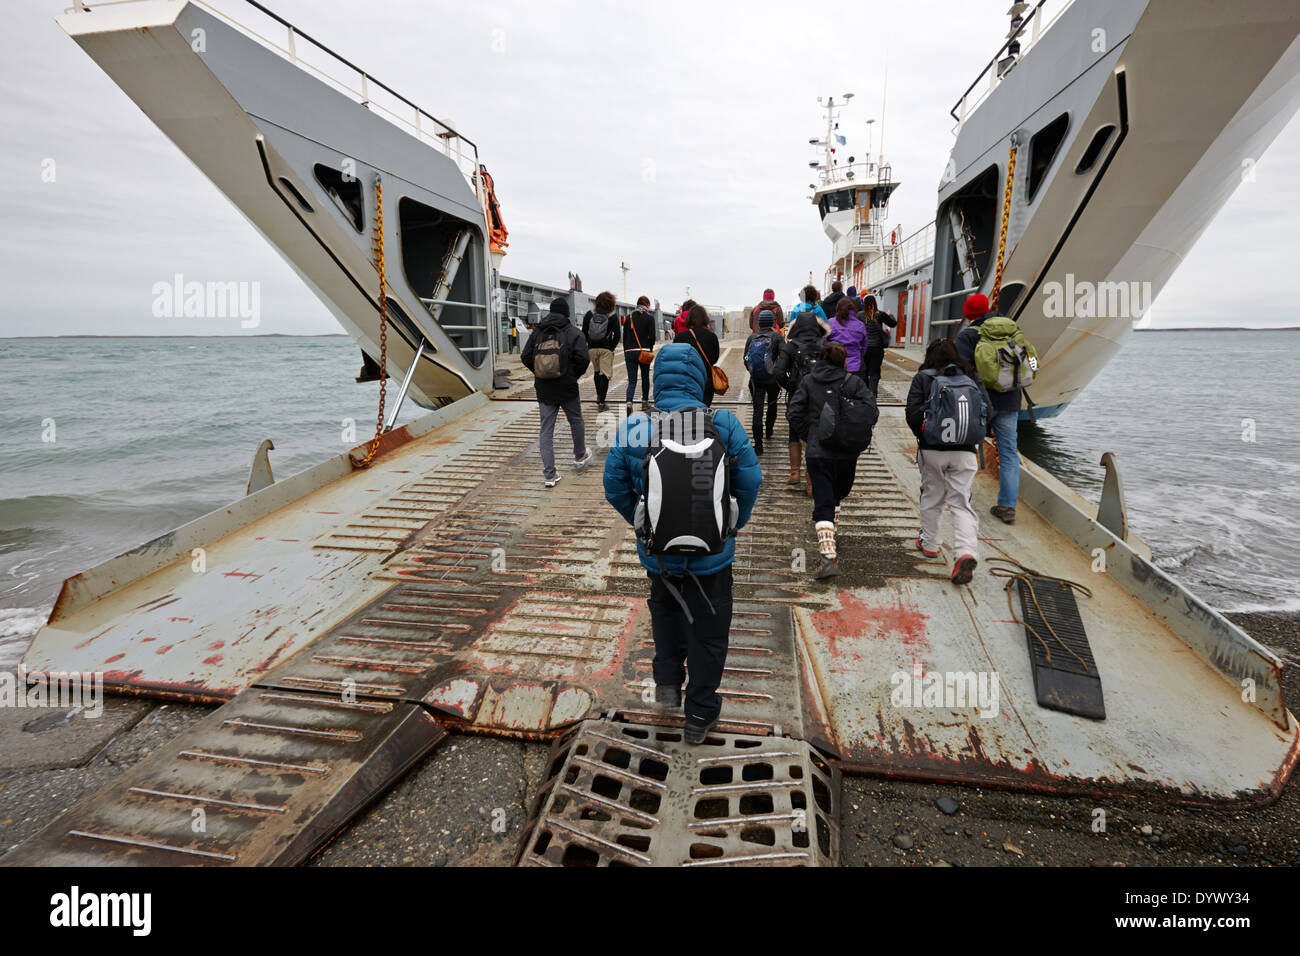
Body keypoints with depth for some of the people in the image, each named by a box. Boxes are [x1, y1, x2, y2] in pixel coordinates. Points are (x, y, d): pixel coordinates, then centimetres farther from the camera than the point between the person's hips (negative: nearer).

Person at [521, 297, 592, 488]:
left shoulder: (537, 332, 5)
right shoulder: (574, 332, -5)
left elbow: (526, 357, 1)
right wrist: (575, 375, 3)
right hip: (567, 388, -2)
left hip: (543, 388, 3)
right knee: (576, 421, 22)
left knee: (546, 430, 6)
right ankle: (580, 457, 40)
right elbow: (583, 359, -15)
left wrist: (539, 373, 13)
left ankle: (549, 474, 3)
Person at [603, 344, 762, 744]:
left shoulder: (632, 430, -13)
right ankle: (700, 716, 32)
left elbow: (616, 489, -3)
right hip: (711, 554, -1)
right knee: (707, 632, 17)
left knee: (665, 608, 33)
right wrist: (732, 526, 9)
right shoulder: (724, 425, -15)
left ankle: (667, 680, 34)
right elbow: (750, 482, -8)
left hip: (657, 552, 1)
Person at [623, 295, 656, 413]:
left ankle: (629, 402, -22)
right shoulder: (649, 317, -1)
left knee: (632, 380, 0)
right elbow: (651, 337, -8)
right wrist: (650, 349, 6)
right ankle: (645, 402, 27)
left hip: (629, 351, 2)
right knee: (645, 377, 17)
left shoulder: (629, 318, 9)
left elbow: (624, 337, 9)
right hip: (644, 351, -2)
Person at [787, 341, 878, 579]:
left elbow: (793, 413, -4)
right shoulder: (853, 382, -1)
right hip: (848, 454, 2)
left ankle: (829, 557, -15)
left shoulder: (809, 381, -1)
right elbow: (872, 412, -7)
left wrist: (809, 436, 8)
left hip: (818, 452, -1)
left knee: (823, 502, -5)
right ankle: (828, 533, 39)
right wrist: (858, 436, 8)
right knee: (838, 495, 25)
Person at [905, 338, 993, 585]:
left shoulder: (922, 379, -1)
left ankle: (929, 543, 30)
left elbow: (913, 415, -6)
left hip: (932, 451, -1)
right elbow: (988, 412, 3)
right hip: (965, 453, 1)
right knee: (962, 502, 3)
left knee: (931, 498, 17)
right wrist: (968, 434, 17)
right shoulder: (972, 378, 6)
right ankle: (967, 552, -15)